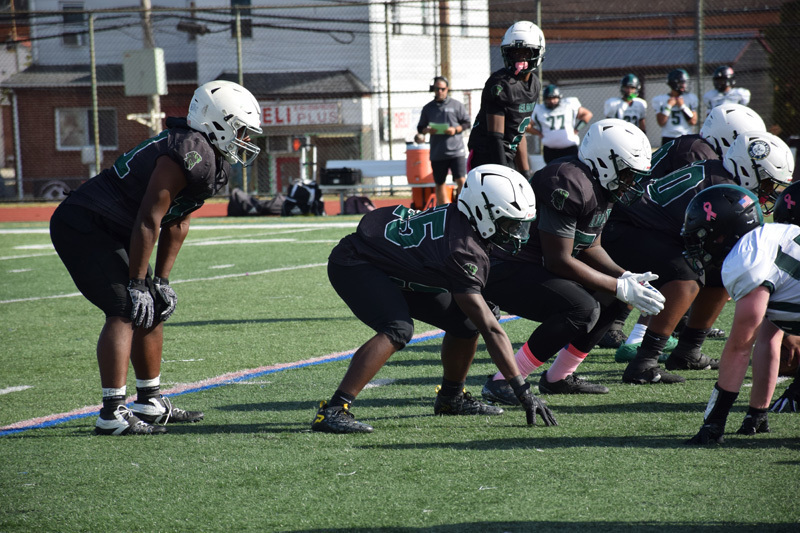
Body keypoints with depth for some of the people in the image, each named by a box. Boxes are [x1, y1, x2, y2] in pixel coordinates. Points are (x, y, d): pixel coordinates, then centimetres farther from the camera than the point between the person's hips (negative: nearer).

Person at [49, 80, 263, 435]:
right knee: (126, 310, -17)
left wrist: (161, 280, 11)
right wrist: (137, 284, -20)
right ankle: (112, 414, -19)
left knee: (153, 310, 13)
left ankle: (150, 403, 23)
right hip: (83, 228, -11)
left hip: (110, 233, 11)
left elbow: (177, 223, 15)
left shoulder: (213, 163, 9)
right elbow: (148, 221, -24)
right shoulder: (188, 154, -23)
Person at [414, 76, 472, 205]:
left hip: (456, 151, -2)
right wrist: (426, 130, -9)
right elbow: (420, 128, 13)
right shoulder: (428, 108, 10)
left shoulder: (456, 105, 4)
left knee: (461, 181, -12)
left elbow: (467, 123, 6)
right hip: (437, 154, 3)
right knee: (439, 184, 9)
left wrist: (456, 129, -11)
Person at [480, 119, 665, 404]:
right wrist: (620, 287, -20)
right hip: (504, 271, -11)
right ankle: (502, 383, -20)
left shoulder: (599, 188, 7)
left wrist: (625, 278, -3)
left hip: (534, 267, 11)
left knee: (609, 299, 12)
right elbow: (558, 261, -24)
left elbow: (590, 249, 14)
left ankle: (558, 378, 17)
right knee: (582, 309, -26)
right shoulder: (570, 187, -25)